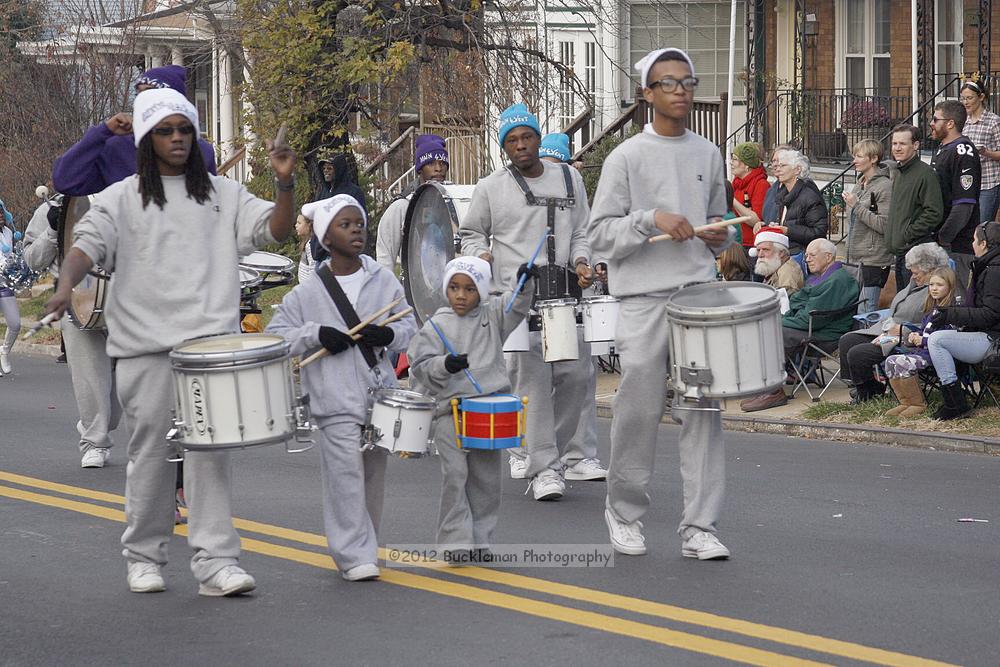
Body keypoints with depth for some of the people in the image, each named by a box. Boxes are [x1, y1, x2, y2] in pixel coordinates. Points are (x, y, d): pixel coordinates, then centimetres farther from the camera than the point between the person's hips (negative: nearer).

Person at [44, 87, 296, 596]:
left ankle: (215, 561, -8)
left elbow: (277, 230, 7)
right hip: (146, 344, -1)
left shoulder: (222, 195, 12)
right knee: (150, 450, 6)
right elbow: (87, 245, -5)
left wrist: (285, 184, -12)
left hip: (211, 341, 1)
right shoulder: (122, 199, 7)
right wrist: (66, 284, -26)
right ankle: (143, 558, 20)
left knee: (210, 449, -6)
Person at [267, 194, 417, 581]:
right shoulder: (309, 292, -2)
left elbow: (409, 325, 11)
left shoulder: (384, 280, 6)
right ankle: (355, 557, -5)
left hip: (380, 392, 4)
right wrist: (316, 335, -13)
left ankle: (364, 547, 25)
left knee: (374, 473, 11)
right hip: (336, 399, -4)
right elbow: (274, 335, 1)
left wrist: (389, 334, -10)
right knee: (346, 475, -9)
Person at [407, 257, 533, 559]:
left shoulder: (492, 315, 8)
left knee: (486, 476, 10)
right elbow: (421, 365, -6)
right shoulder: (437, 325, -2)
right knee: (455, 473, -10)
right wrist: (445, 365, -24)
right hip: (449, 410, -4)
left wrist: (525, 283, -21)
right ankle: (455, 540, -5)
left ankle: (480, 537, 20)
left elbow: (517, 306, -2)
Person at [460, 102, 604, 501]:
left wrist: (581, 262, 0)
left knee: (576, 375, 1)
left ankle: (555, 450, 21)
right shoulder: (490, 189, 9)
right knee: (532, 378, -12)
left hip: (564, 293, 3)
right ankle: (544, 468, -11)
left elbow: (581, 233, 18)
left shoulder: (570, 179, 15)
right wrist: (479, 254, -1)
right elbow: (470, 232, 20)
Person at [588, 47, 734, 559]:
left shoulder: (708, 155, 13)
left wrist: (720, 237, 4)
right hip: (645, 299, -4)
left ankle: (699, 527, 2)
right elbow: (599, 233, -4)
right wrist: (652, 220, -17)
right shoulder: (627, 157, -1)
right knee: (639, 410, 0)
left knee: (704, 410, -2)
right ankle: (624, 512, 21)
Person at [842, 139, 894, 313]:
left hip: (875, 259, -9)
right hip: (859, 257, 9)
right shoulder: (860, 184, 15)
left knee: (865, 312, -11)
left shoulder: (885, 186, -12)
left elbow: (884, 225, -18)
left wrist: (856, 206, -17)